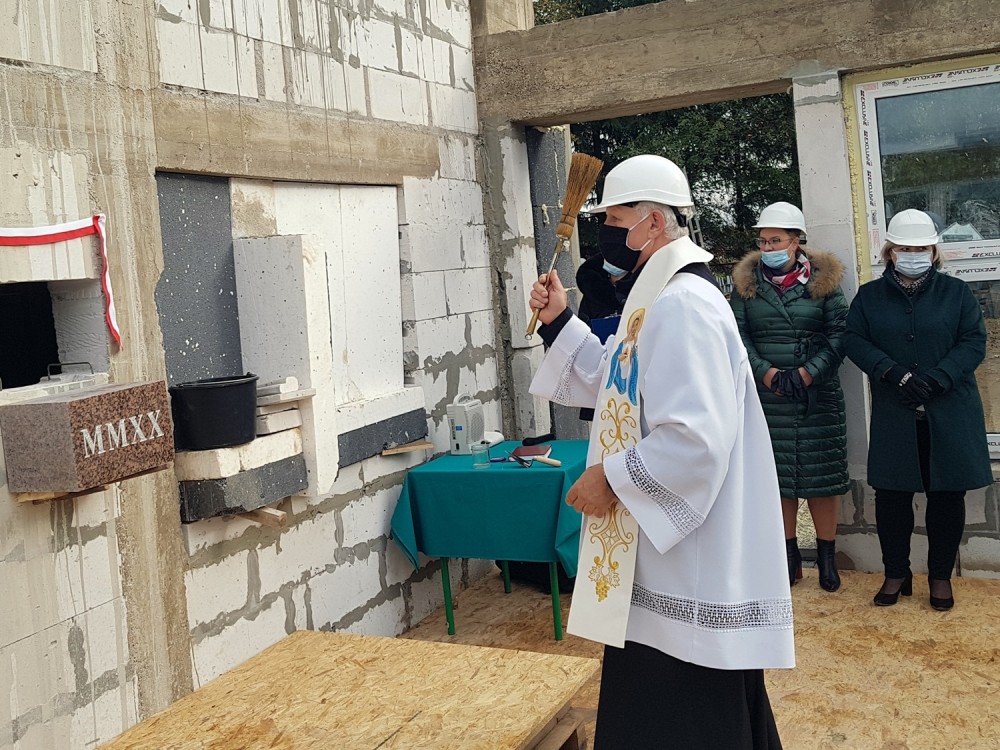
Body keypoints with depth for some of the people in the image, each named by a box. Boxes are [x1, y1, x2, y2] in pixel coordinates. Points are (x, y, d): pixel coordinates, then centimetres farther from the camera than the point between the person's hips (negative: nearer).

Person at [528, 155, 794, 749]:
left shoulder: (685, 305, -23)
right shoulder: (660, 297, 12)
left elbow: (696, 439, -30)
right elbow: (617, 384, 21)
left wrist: (610, 478, -19)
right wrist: (560, 322, 12)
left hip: (690, 564, -11)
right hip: (661, 546, 11)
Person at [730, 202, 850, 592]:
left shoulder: (823, 279, 0)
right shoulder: (746, 281, 5)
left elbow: (839, 333, -4)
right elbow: (739, 334, 0)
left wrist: (807, 373, -15)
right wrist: (768, 373, -13)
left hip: (818, 395, -1)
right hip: (766, 395, 2)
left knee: (821, 474, 3)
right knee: (777, 475, 6)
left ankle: (827, 557, 14)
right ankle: (789, 555, 18)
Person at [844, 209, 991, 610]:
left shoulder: (956, 292, 4)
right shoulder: (869, 295, 6)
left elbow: (974, 341, -3)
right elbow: (855, 341, -2)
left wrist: (935, 380, -17)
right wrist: (894, 373, -18)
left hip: (950, 415, 0)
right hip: (893, 416, 0)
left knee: (947, 495, 5)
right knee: (891, 494, 4)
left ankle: (941, 576, 21)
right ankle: (896, 574, 20)